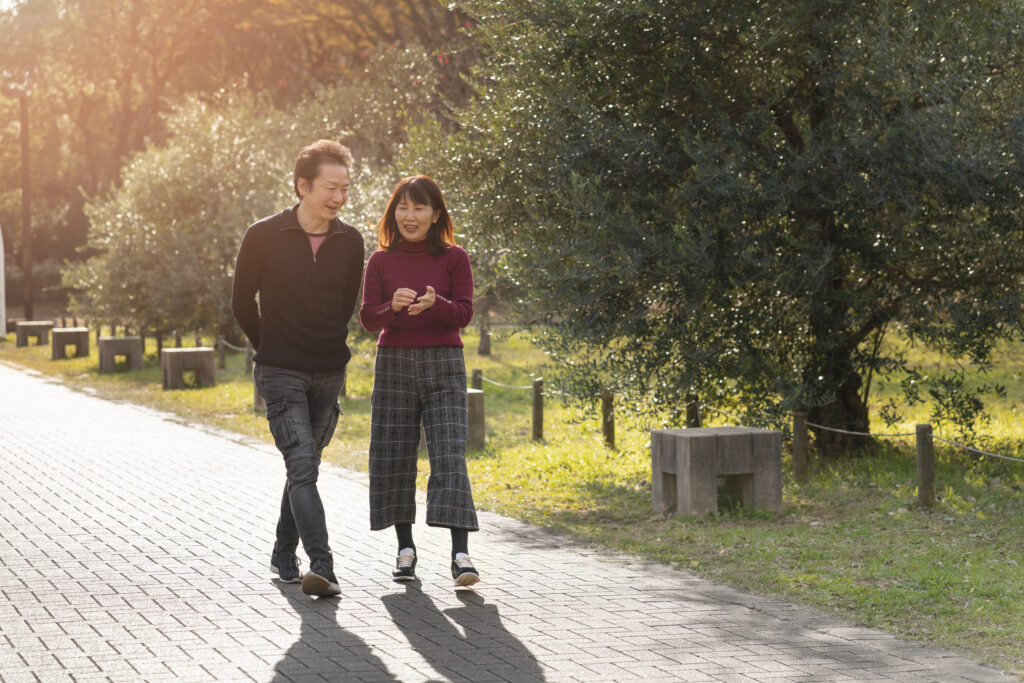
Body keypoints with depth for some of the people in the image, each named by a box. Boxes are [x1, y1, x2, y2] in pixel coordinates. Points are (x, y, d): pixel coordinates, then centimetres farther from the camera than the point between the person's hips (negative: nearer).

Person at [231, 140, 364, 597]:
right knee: (302, 466, -15)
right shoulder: (264, 236, -8)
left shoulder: (350, 242, 2)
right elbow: (243, 303, 4)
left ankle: (284, 556, 27)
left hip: (329, 372, 4)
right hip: (280, 373, -4)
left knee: (305, 467, 12)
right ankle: (321, 566, -21)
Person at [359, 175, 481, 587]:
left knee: (449, 455, -12)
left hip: (443, 366, -2)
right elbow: (368, 319, 0)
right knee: (394, 458, 3)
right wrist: (393, 306, -22)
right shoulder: (381, 261, 5)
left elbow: (463, 313, -6)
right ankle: (406, 549, 16)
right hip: (394, 364, 2)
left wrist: (433, 303, -26)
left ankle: (460, 554, -18)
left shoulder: (453, 258, 2)